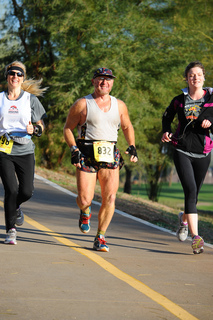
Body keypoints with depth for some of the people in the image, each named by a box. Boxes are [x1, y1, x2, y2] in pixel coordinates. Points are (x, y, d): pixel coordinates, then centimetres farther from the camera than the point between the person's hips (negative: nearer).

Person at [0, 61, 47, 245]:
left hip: (25, 151, 1)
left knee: (26, 191, -6)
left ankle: (16, 206, 32)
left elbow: (41, 125, 9)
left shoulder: (31, 99, 7)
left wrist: (34, 129, -12)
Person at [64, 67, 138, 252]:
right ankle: (85, 213, 30)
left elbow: (127, 127, 27)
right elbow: (68, 128, 6)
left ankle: (100, 237, 5)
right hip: (86, 156, -2)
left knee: (110, 199, -9)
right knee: (85, 199, -9)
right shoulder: (82, 104, 3)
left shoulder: (119, 105, 13)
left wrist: (132, 146, 11)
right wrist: (74, 149, -7)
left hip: (110, 156, 3)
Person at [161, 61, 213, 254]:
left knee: (194, 193, 13)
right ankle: (196, 237, -23)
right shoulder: (180, 100, 4)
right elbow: (167, 117, 21)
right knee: (190, 190, -18)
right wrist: (166, 132, 2)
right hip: (182, 151, -1)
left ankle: (184, 219, 48)